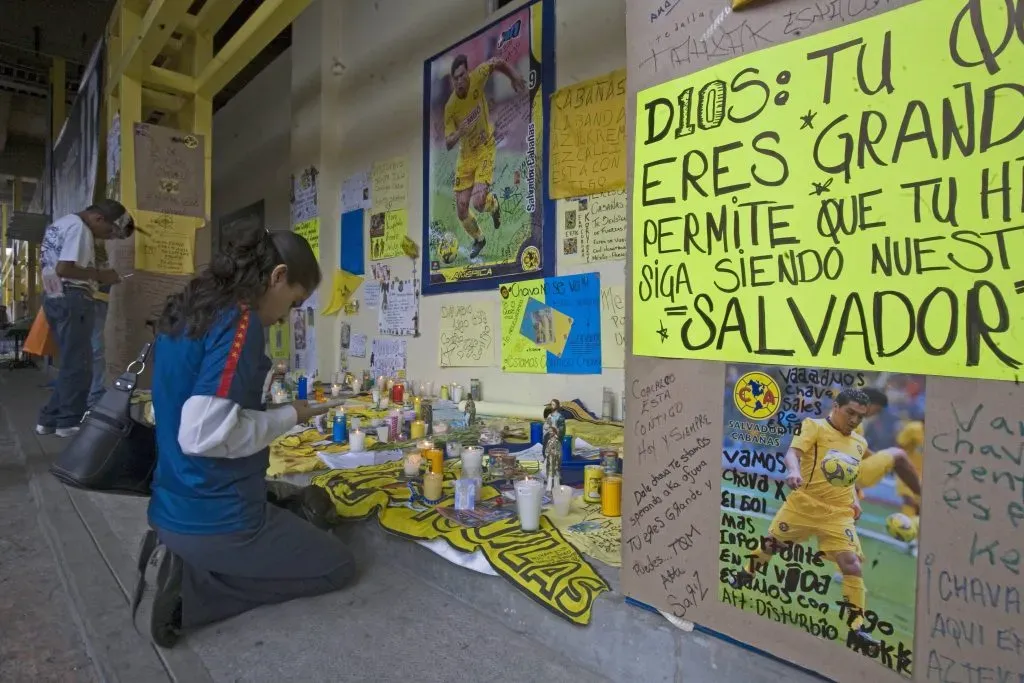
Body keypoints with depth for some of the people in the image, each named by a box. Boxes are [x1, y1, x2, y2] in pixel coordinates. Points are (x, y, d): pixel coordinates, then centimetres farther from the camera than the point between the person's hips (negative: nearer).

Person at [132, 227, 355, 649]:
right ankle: (187, 586, -2)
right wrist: (288, 417, -15)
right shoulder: (240, 320, -22)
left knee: (294, 502, 30)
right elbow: (205, 433, -29)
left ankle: (177, 554, 12)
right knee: (337, 565, 8)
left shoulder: (184, 310, 6)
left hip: (173, 507, 9)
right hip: (214, 519, -9)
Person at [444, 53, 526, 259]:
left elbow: (498, 63, 1)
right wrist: (459, 133, -32)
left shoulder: (477, 78, -16)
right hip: (466, 156, 2)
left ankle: (494, 204, 19)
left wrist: (514, 77, 0)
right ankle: (478, 240, 28)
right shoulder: (450, 107, -14)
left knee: (478, 202, -21)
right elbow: (448, 144, -14)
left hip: (485, 150, -2)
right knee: (461, 209, -1)